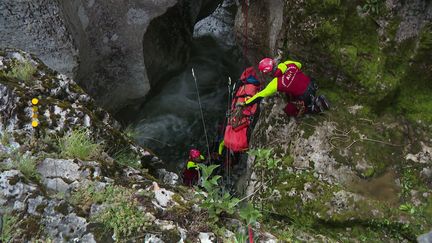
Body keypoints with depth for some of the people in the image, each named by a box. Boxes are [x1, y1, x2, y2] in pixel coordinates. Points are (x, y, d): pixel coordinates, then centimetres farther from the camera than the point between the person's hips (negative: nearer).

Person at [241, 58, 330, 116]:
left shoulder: (276, 83, -23)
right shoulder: (288, 64, -9)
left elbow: (260, 96, -16)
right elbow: (299, 65, 15)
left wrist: (245, 103, -7)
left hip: (305, 99, -7)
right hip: (312, 85, 7)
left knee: (288, 111, 16)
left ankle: (315, 108, 5)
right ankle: (317, 100, 21)